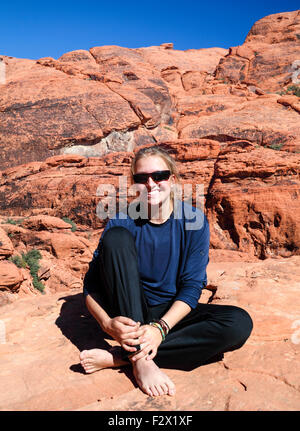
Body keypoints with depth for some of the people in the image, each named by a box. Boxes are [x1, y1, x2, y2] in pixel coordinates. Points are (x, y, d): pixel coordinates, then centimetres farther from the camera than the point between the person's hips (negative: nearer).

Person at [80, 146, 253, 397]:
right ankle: (141, 361, -29)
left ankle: (119, 357, -24)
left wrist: (161, 327, -28)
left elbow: (192, 287, -12)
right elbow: (91, 284, -10)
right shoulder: (123, 223, -9)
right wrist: (107, 322, -30)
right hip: (129, 315, -1)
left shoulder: (193, 221, -9)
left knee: (239, 323, -26)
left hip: (171, 314, 1)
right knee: (117, 237, -23)